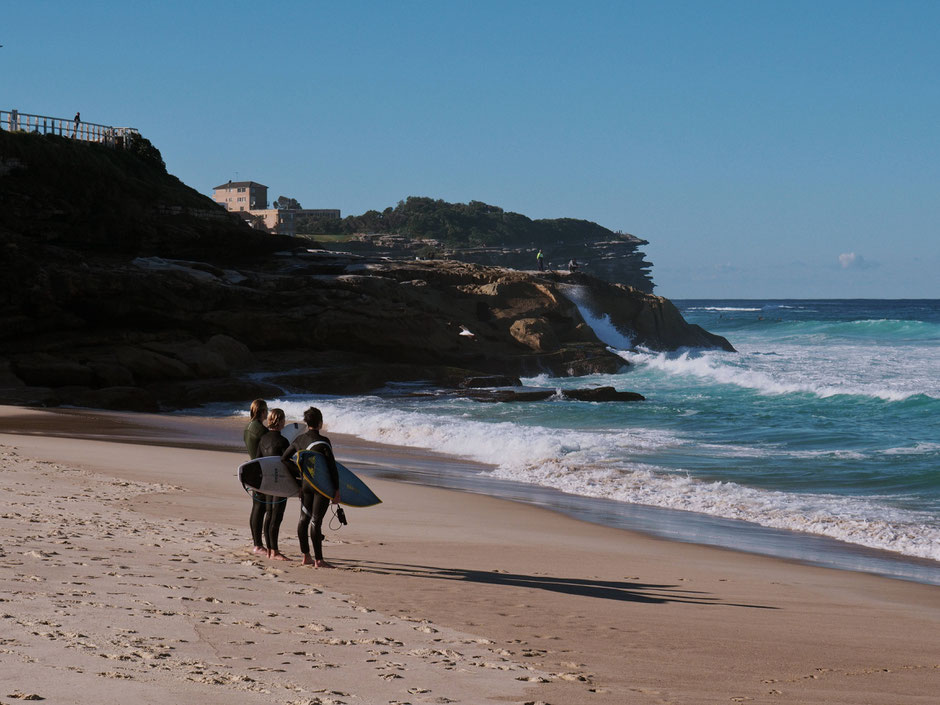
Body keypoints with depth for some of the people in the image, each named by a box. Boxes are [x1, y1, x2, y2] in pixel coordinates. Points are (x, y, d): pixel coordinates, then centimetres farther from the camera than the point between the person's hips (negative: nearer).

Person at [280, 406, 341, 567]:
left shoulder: (299, 439, 4)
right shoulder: (323, 441, -13)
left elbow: (284, 458, 8)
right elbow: (332, 466, -14)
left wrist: (298, 474, 10)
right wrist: (337, 490, -10)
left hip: (304, 483, 6)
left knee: (304, 518, 13)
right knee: (316, 520, -5)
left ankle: (306, 556, 18)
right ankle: (319, 560, -2)